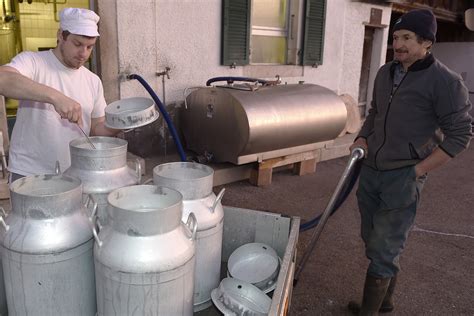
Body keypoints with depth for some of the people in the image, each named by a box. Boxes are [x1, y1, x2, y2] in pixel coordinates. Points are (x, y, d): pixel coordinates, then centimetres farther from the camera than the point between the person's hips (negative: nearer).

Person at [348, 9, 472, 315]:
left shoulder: (445, 81, -10)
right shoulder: (385, 73, 9)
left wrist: (417, 171, -14)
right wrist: (362, 139, 5)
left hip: (402, 177, -7)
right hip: (370, 171, 7)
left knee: (383, 251, -3)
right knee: (374, 242, 17)